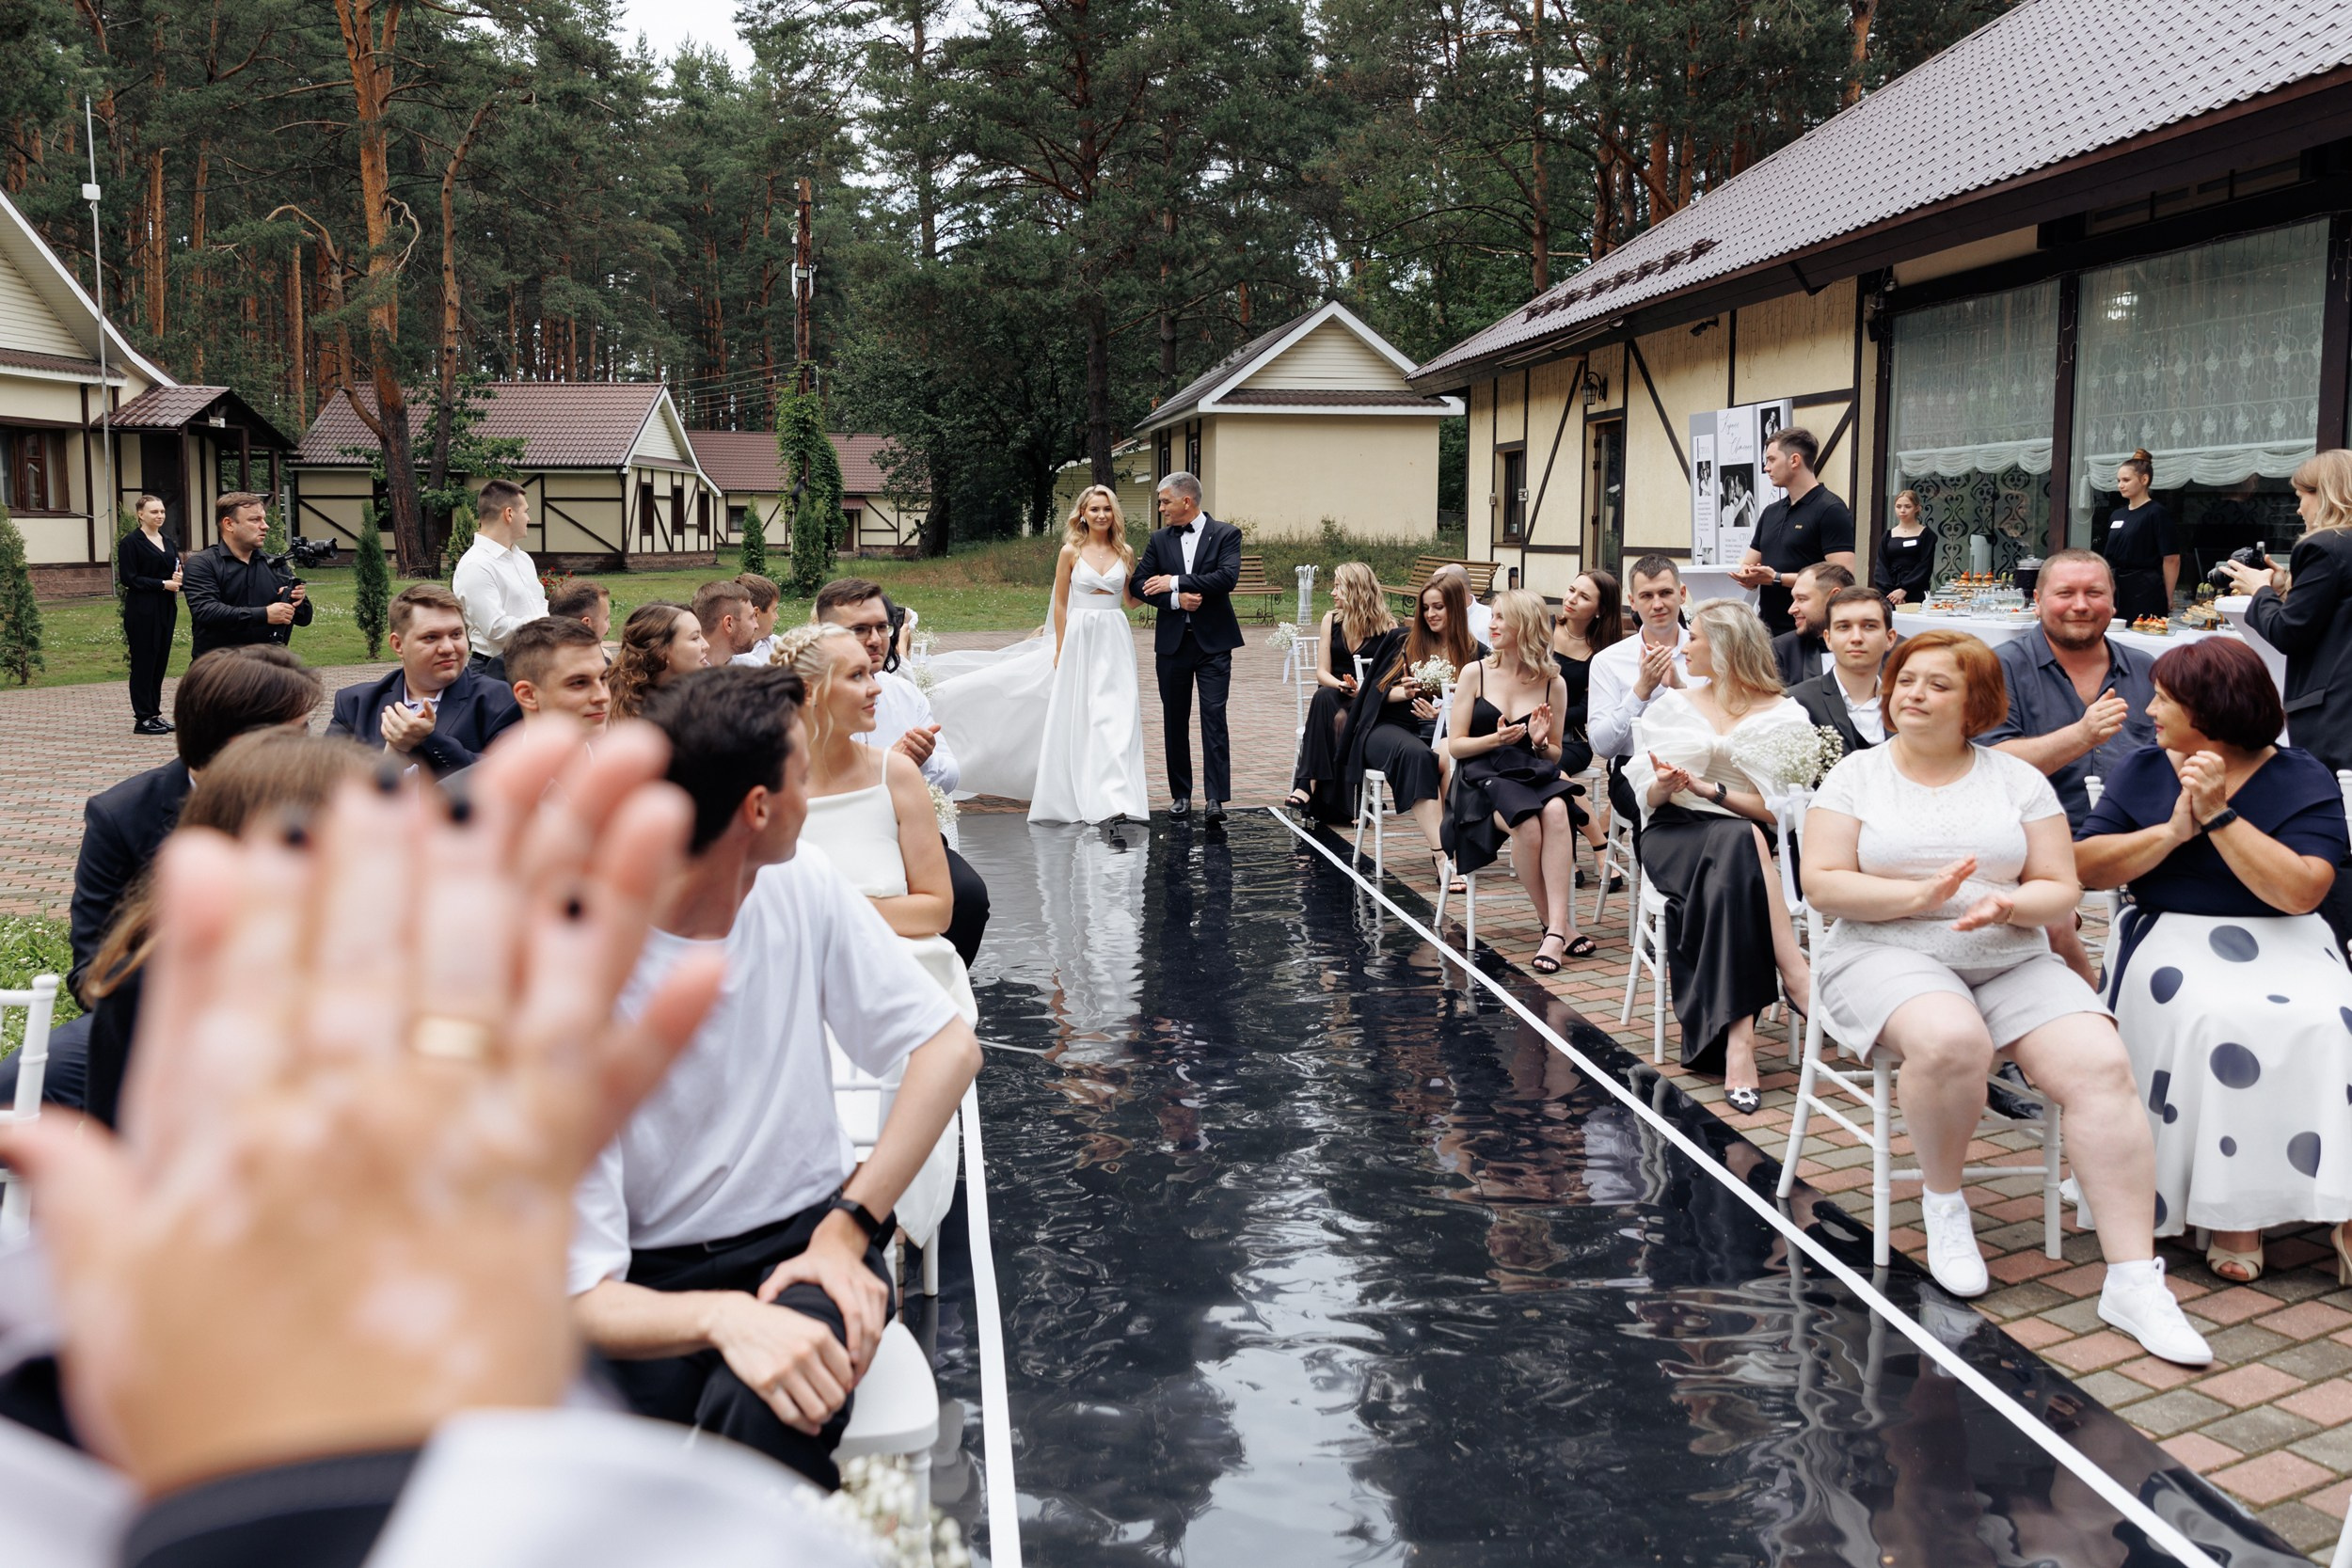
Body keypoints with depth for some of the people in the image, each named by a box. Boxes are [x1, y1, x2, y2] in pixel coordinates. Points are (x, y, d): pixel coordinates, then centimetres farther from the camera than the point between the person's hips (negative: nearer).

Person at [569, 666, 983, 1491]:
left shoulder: (800, 884, -3)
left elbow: (949, 1047, 0)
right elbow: (585, 1295, -18)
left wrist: (847, 1229, -12)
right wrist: (721, 1316, -39)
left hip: (805, 1238, 2)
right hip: (654, 1284, -1)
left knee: (762, 1416, -32)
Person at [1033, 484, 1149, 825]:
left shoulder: (1125, 553, 7)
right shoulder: (1071, 552, 0)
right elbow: (1060, 604, 3)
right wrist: (1060, 648, -1)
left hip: (1115, 639, 2)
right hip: (1080, 637, -2)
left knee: (1118, 714, -6)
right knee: (1080, 716, 1)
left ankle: (1116, 795, -6)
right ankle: (1082, 795, 11)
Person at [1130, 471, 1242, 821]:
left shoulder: (1226, 535, -1)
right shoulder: (1158, 541, 9)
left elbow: (1227, 577, -16)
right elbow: (1138, 585, 3)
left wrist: (1176, 582, -14)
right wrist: (1175, 599, -13)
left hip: (1213, 642, -4)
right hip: (1172, 642, 4)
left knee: (1214, 718, -9)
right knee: (1175, 721, 8)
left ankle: (1216, 798, -9)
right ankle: (1181, 795, 17)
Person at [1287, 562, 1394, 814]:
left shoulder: (1386, 626, -3)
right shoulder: (1331, 619, 7)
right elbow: (1322, 672, 4)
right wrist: (1341, 685, -18)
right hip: (1333, 696, 2)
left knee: (1342, 719, -35)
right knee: (1323, 697, -33)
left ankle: (1309, 785, -34)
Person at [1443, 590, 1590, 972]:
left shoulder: (1553, 683, 9)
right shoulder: (1475, 673, 6)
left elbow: (1555, 755, 16)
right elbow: (1455, 745, 3)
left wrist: (1540, 742, -7)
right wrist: (1496, 739, -15)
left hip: (1535, 775, 2)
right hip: (1483, 777, -2)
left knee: (1556, 811, -35)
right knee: (1527, 823, -34)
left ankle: (1556, 930, -38)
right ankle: (1560, 928, -19)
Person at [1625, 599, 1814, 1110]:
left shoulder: (1784, 715, 7)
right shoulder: (1674, 706, 16)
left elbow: (1778, 808, -3)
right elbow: (1647, 797, 10)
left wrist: (1710, 789, -13)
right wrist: (1663, 787, -13)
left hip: (1745, 841, 0)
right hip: (1674, 836, 0)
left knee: (1727, 876, -38)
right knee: (1741, 843, -35)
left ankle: (1738, 1038, -41)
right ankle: (1795, 976, -37)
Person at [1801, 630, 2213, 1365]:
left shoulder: (2018, 779, 12)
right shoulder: (1856, 775, 7)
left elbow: (2061, 888, 7)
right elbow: (1823, 884, -3)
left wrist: (2009, 906, -16)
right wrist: (1921, 895, -17)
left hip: (2012, 960, 3)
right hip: (1887, 953, -3)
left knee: (2101, 1065, -24)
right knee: (1952, 1042, -37)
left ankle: (2134, 1282, -20)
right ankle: (1943, 1203, -7)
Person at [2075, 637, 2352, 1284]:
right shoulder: (2143, 770, 7)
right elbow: (2084, 866, -2)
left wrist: (2219, 816, -17)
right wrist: (2173, 830, -13)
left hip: (2283, 941, 0)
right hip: (2172, 936, 0)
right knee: (2216, 1020, -31)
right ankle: (2233, 1210, -20)